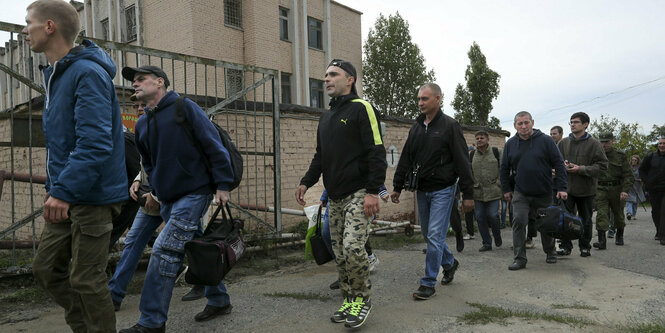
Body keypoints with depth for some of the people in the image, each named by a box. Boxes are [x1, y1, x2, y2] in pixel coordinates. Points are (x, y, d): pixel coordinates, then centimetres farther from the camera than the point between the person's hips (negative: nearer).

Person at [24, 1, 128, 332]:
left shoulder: (88, 74, -16)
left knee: (86, 279, 0)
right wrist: (53, 186, 18)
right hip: (66, 197, 10)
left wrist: (63, 190, -28)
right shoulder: (55, 74, 15)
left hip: (92, 196, -10)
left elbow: (94, 143, -25)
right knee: (46, 269, 15)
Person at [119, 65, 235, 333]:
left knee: (165, 251, -13)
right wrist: (156, 191, 16)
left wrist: (222, 185, -15)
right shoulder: (142, 124, 14)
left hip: (194, 192, -7)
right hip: (169, 199, 8)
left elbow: (214, 146, -11)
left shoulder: (184, 108, -7)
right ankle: (219, 300, 30)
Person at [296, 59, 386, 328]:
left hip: (359, 194, -7)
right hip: (335, 197, 8)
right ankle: (349, 300, 23)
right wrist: (306, 182, 13)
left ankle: (363, 299, 6)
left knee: (352, 248, -17)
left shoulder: (362, 109, -5)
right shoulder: (326, 117, 20)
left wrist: (373, 192, -19)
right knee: (340, 254, 9)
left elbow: (377, 153, -12)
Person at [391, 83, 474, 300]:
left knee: (435, 236, -7)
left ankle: (429, 283, 2)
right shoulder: (416, 128, 10)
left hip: (442, 190, -6)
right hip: (422, 190, 6)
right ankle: (450, 263, 38)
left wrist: (468, 194, -12)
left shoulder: (450, 126, -7)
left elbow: (462, 161, -9)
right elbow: (405, 160, 14)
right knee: (428, 234, 14)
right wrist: (397, 187, 10)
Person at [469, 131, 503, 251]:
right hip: (477, 192, 3)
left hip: (493, 191, -3)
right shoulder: (472, 155, 11)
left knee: (492, 215, -7)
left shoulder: (496, 152, 3)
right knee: (480, 217, 3)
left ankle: (497, 237, 22)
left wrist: (501, 185, -3)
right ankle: (487, 243, 15)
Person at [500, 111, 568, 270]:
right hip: (520, 193, 1)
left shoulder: (545, 141, -5)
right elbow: (504, 168, 12)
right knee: (519, 222, -10)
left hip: (544, 193, -1)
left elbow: (558, 164, -4)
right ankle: (519, 258, -4)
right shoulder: (510, 144, 3)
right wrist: (506, 189, 9)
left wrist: (561, 188, -10)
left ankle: (550, 253, 34)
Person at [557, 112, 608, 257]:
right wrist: (562, 165, -8)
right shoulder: (563, 143, 5)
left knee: (586, 220, 10)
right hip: (567, 187, 2)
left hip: (586, 189, -1)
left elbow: (602, 165, -7)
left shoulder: (593, 144, -4)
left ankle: (585, 246, 24)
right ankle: (565, 246, 8)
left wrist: (581, 169, -17)